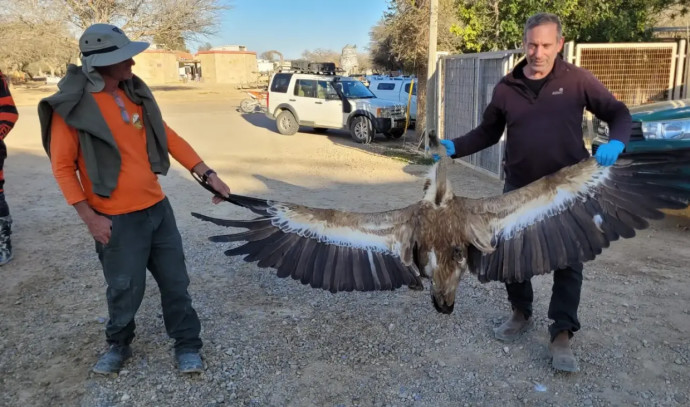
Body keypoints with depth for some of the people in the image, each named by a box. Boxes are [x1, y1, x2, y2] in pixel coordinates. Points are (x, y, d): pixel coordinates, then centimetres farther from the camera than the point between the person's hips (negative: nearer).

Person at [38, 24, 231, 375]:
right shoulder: (72, 107, -12)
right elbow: (63, 167, -8)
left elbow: (169, 138, 7)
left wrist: (208, 174, 1)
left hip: (157, 207, 5)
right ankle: (118, 345, 36)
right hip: (117, 220, -5)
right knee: (125, 291, 9)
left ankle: (187, 344, 27)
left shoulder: (135, 93, 4)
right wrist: (89, 218, -12)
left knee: (175, 281, 11)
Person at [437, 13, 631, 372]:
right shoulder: (506, 88, 1)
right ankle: (521, 314, 34)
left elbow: (618, 114, 0)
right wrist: (454, 147, -8)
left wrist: (616, 143, -22)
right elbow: (488, 132, 9)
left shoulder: (577, 80, -5)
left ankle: (561, 336, 15)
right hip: (519, 188, 3)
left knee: (568, 262, 2)